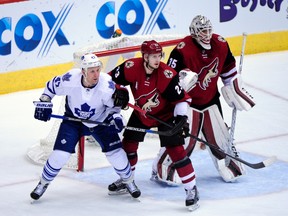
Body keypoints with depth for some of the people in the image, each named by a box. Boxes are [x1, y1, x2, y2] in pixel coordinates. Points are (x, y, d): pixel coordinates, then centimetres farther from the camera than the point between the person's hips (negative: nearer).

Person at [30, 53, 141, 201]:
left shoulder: (107, 85, -29)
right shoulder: (70, 79, -30)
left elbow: (114, 104, -10)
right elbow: (51, 86, -8)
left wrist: (115, 117, -27)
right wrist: (43, 103, -14)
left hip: (100, 121, 0)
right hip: (73, 120, 0)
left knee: (115, 152, -7)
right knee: (60, 154, -10)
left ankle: (128, 181, 21)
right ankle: (43, 183, 15)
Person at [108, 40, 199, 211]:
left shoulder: (167, 75, -29)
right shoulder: (131, 67, -23)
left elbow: (181, 98, -21)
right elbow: (111, 79, -7)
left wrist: (181, 117, -32)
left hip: (166, 115, -4)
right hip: (141, 113, 4)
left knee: (176, 150, -13)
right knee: (128, 144, 13)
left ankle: (192, 189, -6)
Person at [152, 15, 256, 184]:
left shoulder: (220, 45, -5)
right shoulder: (182, 50, -23)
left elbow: (229, 68, 12)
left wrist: (234, 89, 14)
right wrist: (181, 80, -39)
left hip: (210, 100, 5)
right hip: (187, 101, -5)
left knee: (219, 135, 10)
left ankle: (230, 165, 29)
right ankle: (162, 170, 2)